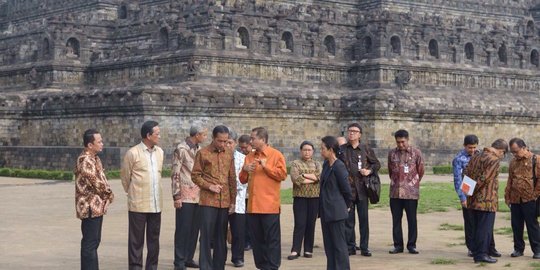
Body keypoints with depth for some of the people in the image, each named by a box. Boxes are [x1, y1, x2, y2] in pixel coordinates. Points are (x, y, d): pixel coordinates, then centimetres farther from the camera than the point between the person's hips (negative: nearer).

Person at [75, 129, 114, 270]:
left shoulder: (94, 158, 14)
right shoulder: (85, 161, -18)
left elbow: (102, 180, 14)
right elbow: (96, 183, -20)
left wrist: (107, 196, -3)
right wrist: (109, 195, -4)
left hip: (97, 206, 10)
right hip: (90, 207, -10)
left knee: (94, 241, 14)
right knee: (90, 242, -6)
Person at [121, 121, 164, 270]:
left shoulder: (160, 152, 8)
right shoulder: (133, 153, -10)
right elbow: (125, 176, 1)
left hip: (156, 204, 5)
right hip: (138, 204, -5)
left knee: (154, 239, 10)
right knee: (136, 240, 2)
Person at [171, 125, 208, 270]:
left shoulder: (199, 149, 11)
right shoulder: (181, 149, -9)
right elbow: (175, 174, -10)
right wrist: (176, 196, -13)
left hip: (198, 196, 6)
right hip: (185, 197, -6)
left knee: (194, 229, 8)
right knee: (183, 229, -2)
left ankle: (189, 258, 18)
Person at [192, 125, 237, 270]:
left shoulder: (229, 153, 8)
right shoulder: (203, 153, -3)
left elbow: (232, 178, 12)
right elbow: (195, 175, -1)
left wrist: (233, 200, 9)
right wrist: (209, 186, -15)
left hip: (225, 202, 4)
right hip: (208, 201, -4)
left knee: (221, 237, 8)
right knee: (206, 236, -4)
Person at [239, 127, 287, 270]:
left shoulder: (276, 155, -1)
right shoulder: (249, 156, 14)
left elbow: (282, 175, -10)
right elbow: (243, 180, 18)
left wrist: (266, 166, -14)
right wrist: (245, 170, -3)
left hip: (269, 205, -6)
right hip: (253, 205, 6)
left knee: (272, 238, -3)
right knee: (256, 239, 9)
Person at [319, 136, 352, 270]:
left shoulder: (339, 166, -16)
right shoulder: (326, 164, 10)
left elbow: (346, 189, -12)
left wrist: (347, 205, 1)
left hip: (336, 212, -9)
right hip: (326, 211, 9)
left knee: (339, 245, -3)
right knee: (329, 245, 13)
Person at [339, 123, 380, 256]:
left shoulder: (366, 149, 5)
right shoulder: (342, 149, 6)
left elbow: (377, 164, 13)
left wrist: (370, 171, -6)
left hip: (362, 188, 0)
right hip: (347, 189, 0)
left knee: (364, 219, 3)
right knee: (348, 219, 3)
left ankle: (364, 247, 9)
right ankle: (350, 247, 11)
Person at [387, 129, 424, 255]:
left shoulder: (416, 153, -2)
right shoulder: (392, 153, 5)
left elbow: (421, 171, 7)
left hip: (411, 192, -2)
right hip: (395, 192, 2)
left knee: (412, 220, 3)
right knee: (396, 220, 5)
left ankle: (411, 245, 10)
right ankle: (398, 245, 13)